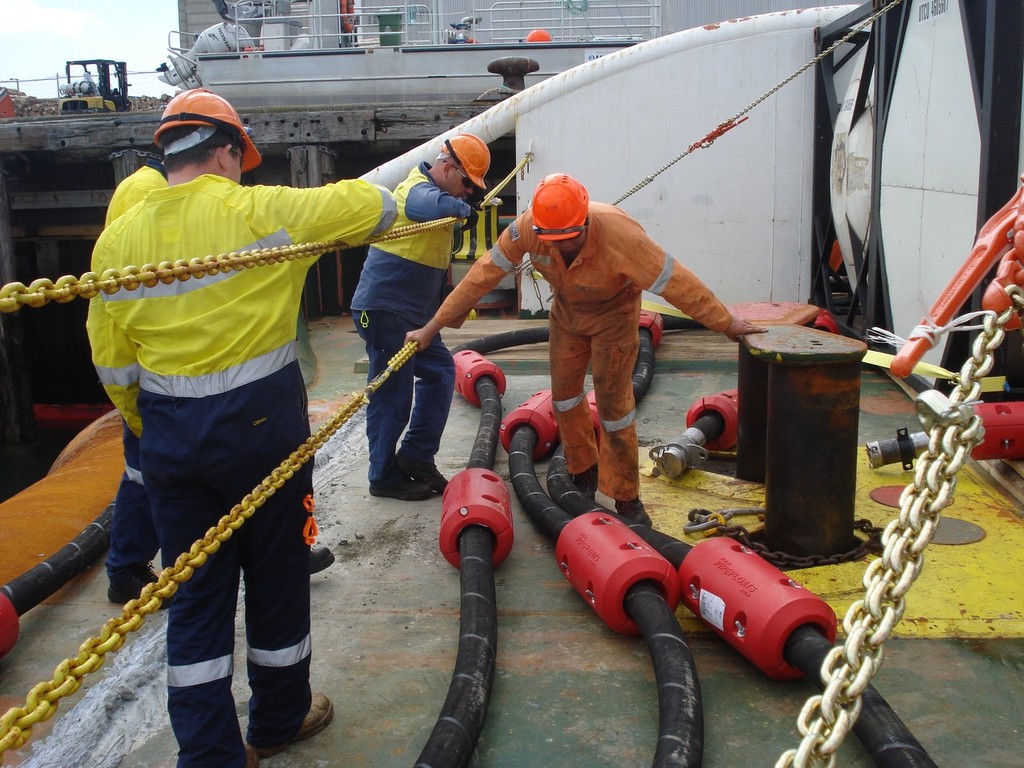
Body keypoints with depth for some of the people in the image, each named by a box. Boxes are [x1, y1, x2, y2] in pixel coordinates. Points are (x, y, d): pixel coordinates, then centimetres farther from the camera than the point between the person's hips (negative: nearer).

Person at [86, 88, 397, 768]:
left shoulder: (117, 239, 2)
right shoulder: (258, 210, -11)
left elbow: (113, 366, 5)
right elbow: (376, 206, -4)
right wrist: (363, 203, 20)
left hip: (169, 435, 4)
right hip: (260, 425, -3)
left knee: (196, 591, 12)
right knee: (277, 572, 15)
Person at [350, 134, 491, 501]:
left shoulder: (430, 189, 18)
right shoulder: (418, 188, -15)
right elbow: (434, 205, -42)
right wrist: (463, 208, -21)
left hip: (414, 312, 10)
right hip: (384, 309, -10)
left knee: (440, 372, 13)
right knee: (392, 395, -2)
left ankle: (415, 457, 20)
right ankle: (384, 477, 11)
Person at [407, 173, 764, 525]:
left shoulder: (619, 234, -40)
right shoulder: (526, 227, -29)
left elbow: (674, 281, -35)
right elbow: (483, 275, -22)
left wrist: (727, 324, -29)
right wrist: (433, 326, -19)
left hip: (613, 314, -4)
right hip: (566, 310, 4)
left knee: (613, 403, -4)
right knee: (564, 394, 9)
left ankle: (625, 498, 10)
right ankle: (584, 472, 32)